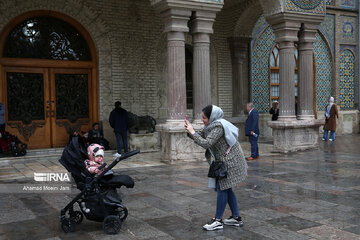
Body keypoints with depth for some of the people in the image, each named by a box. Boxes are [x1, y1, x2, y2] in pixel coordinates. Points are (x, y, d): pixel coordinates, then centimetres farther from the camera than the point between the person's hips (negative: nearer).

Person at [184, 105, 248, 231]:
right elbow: (200, 135, 11)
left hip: (229, 161, -10)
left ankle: (218, 220, 1)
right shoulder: (210, 126, 7)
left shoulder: (218, 126, -23)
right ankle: (236, 217, 22)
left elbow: (206, 143, -29)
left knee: (222, 188, -6)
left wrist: (192, 132, -24)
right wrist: (190, 130, -8)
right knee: (226, 189, 13)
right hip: (224, 161, 10)